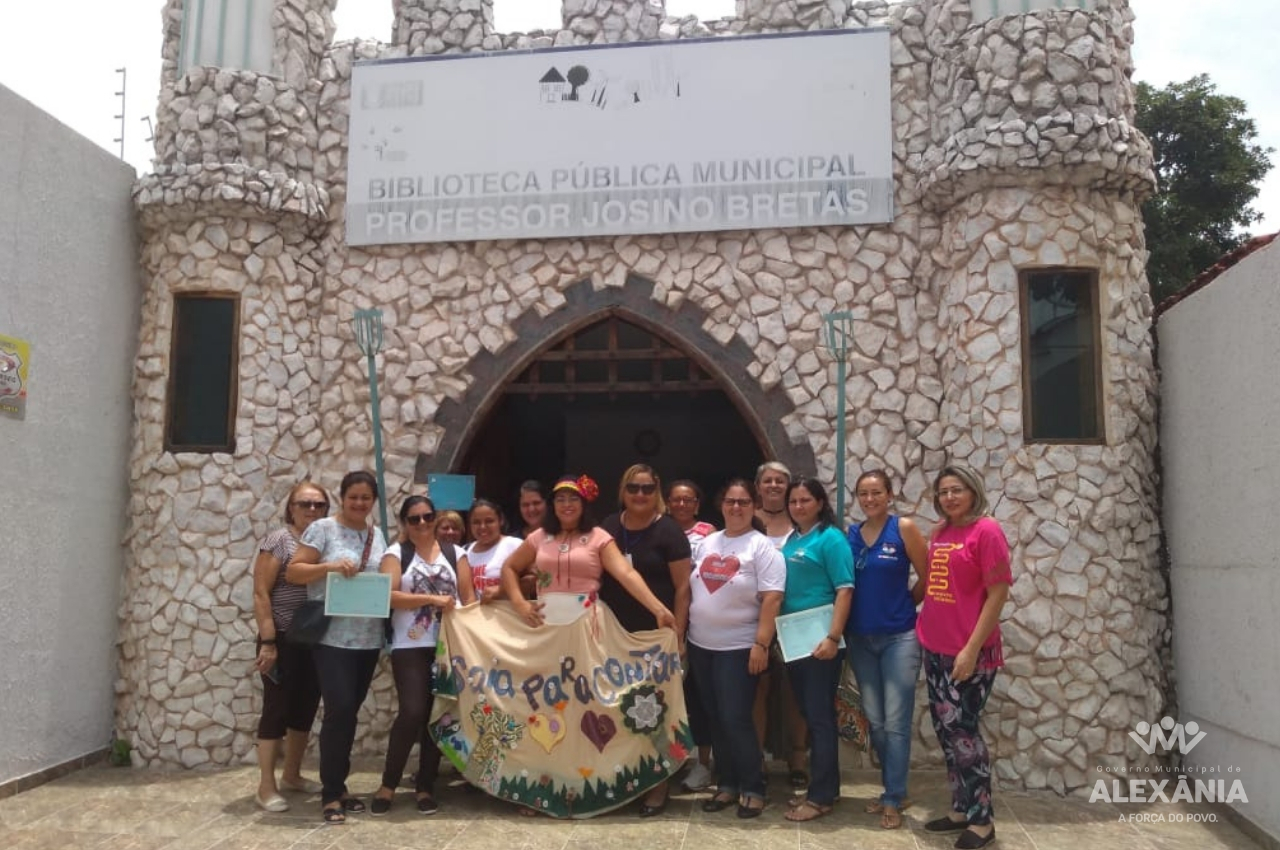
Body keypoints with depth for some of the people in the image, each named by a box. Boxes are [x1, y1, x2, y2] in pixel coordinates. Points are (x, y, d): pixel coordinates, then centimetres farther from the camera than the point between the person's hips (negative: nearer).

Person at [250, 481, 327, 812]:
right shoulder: (279, 540, -8)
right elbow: (261, 594, -13)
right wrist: (268, 642, -17)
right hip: (284, 639, -6)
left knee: (305, 709, 14)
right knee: (277, 710, -1)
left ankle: (292, 775, 30)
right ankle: (266, 787, 8)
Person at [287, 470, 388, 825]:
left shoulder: (377, 535, 12)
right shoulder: (322, 529, -5)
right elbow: (294, 572, -9)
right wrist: (330, 566, -23)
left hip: (368, 639, 6)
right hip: (332, 638, -6)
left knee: (349, 713, 12)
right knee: (339, 711, -10)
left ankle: (337, 786, 24)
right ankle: (331, 793, 3)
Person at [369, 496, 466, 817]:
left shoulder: (453, 553, 11)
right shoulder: (396, 554, 3)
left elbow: (468, 597, 8)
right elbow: (389, 596, -11)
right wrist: (432, 599, -16)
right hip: (410, 647, -3)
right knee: (412, 712, -13)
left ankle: (425, 786, 19)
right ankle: (388, 783, 5)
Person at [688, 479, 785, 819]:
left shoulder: (761, 546, -8)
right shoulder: (706, 543, 9)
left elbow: (772, 599, -15)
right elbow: (690, 589, 14)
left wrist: (761, 644, -21)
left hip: (738, 647, -6)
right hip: (700, 645, 6)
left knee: (736, 719, -6)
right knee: (716, 719, 11)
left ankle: (752, 789, 8)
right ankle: (726, 784, 22)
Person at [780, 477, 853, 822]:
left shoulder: (831, 538, -8)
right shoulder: (790, 540, 13)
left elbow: (844, 590, -15)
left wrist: (832, 637, -23)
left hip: (819, 640, -8)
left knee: (820, 716, -1)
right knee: (808, 714, 14)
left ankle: (822, 797, 7)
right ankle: (822, 786, 26)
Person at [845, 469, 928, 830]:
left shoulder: (903, 528, -7)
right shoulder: (850, 534, 4)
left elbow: (928, 577, -4)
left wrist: (902, 606, 3)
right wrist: (841, 628, -1)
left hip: (899, 638, -4)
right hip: (860, 639, 4)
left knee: (895, 722, -1)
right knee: (874, 721, 12)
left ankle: (894, 798, 12)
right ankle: (894, 790, 27)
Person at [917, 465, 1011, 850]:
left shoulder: (986, 530, -11)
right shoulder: (939, 533, 10)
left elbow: (998, 593, -14)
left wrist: (971, 649, -18)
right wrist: (925, 631, 9)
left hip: (970, 651, -7)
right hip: (934, 648, 7)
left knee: (962, 729, -3)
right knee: (945, 729, 12)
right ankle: (961, 808, 25)